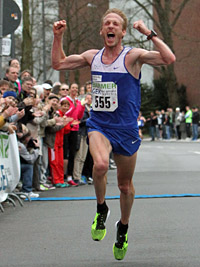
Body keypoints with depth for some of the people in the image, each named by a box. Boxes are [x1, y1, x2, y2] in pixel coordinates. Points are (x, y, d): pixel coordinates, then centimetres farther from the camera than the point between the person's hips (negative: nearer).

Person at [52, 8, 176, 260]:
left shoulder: (133, 56, -7)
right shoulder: (92, 56, 7)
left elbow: (169, 59, -21)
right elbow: (58, 63, 20)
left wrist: (149, 34, -21)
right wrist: (58, 37, 10)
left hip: (126, 129, -1)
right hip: (98, 125, 1)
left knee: (125, 185, 12)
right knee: (100, 164, -30)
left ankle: (123, 228, 38)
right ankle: (101, 209, -4)